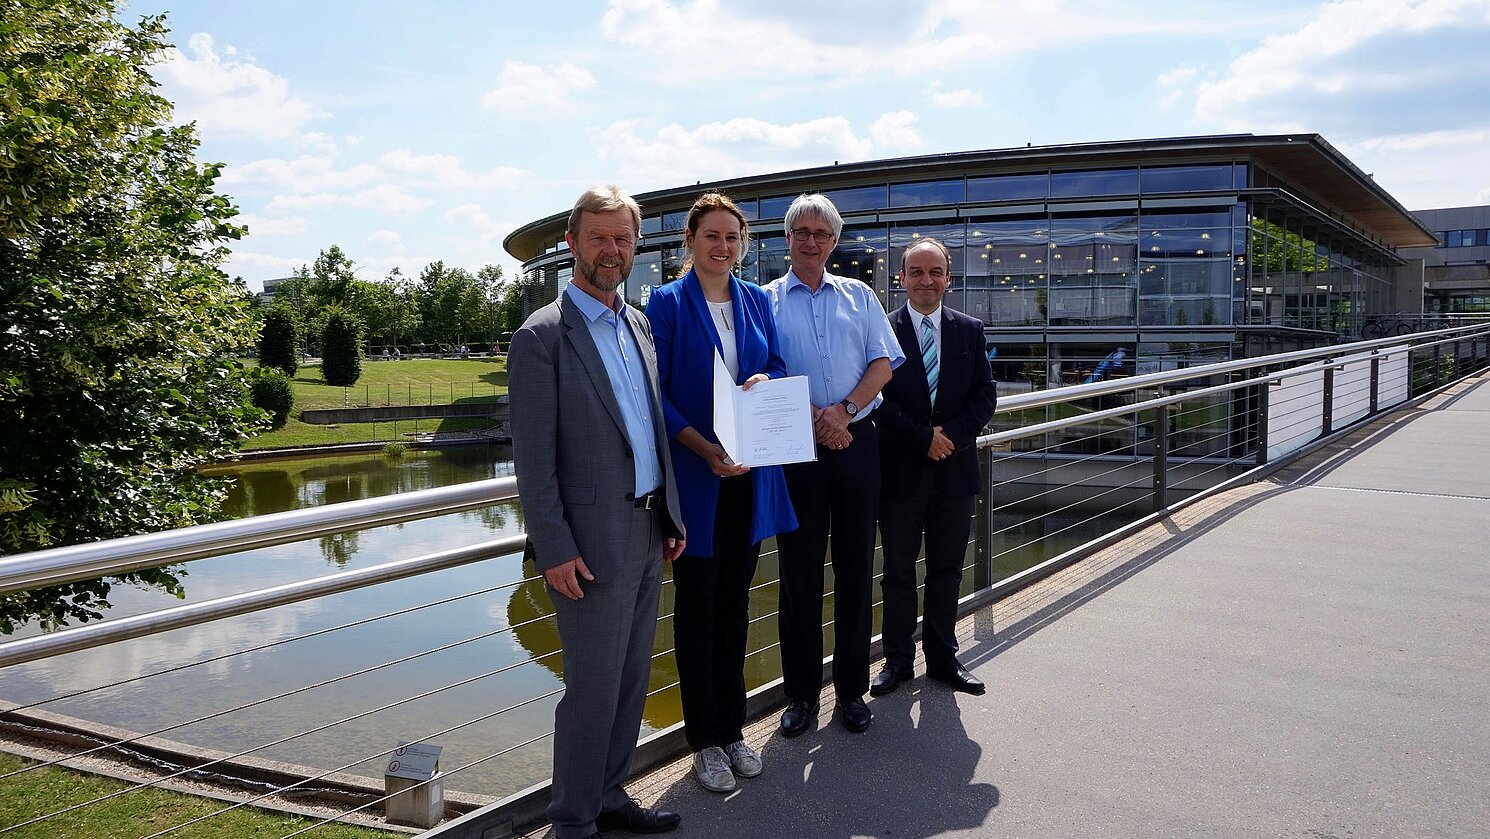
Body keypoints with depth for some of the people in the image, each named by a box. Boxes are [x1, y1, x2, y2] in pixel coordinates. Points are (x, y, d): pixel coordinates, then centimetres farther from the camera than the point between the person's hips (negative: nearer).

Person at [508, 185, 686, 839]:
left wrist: (671, 516, 14)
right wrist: (555, 550, -16)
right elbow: (532, 458, -13)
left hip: (647, 530, 7)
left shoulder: (639, 325, 12)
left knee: (632, 677, 15)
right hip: (593, 539, -7)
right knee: (593, 685, 2)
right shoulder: (543, 335, -10)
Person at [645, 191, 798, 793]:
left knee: (734, 604, 13)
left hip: (750, 473, 4)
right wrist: (705, 448, -21)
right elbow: (656, 392, -9)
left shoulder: (757, 301, 9)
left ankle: (732, 728, 27)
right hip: (694, 475, -4)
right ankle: (705, 740, 19)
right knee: (697, 608, 6)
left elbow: (778, 367, 14)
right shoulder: (668, 302, -5)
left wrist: (766, 380, -11)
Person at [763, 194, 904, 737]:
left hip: (856, 442, 2)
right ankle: (801, 693, 15)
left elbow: (884, 363, 4)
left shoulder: (859, 296, 12)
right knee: (799, 571, 3)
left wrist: (843, 410, -11)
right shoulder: (766, 300, 6)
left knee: (856, 568, 6)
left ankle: (852, 689, 18)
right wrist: (812, 419, -13)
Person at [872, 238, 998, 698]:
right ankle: (898, 660, 22)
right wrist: (923, 437, -15)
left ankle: (943, 658, 25)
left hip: (954, 469, 3)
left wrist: (951, 435, -12)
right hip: (900, 470, -3)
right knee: (898, 570, 9)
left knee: (947, 570, 12)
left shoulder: (970, 330, 6)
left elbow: (985, 395, 3)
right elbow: (876, 398, -9)